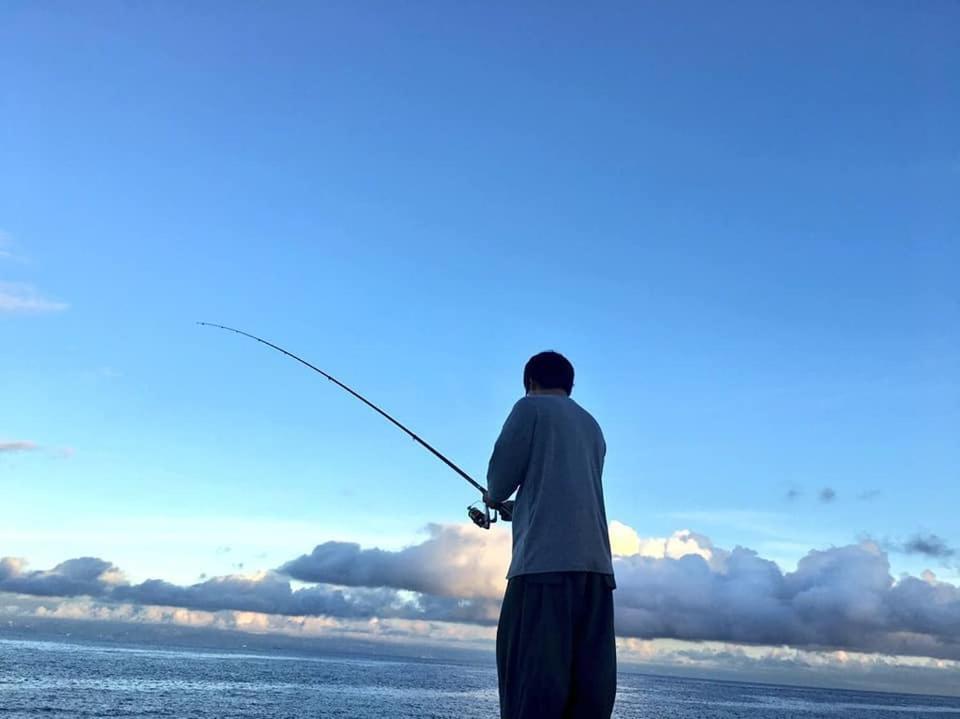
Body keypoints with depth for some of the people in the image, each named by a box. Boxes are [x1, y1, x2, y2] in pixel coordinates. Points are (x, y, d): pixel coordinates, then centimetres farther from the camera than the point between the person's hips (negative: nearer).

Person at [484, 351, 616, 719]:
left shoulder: (531, 408, 6)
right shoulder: (593, 427, 24)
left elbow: (502, 473, -1)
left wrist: (494, 496, 22)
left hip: (546, 557, -6)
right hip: (595, 561, 6)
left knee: (533, 670, -8)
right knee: (590, 674, 1)